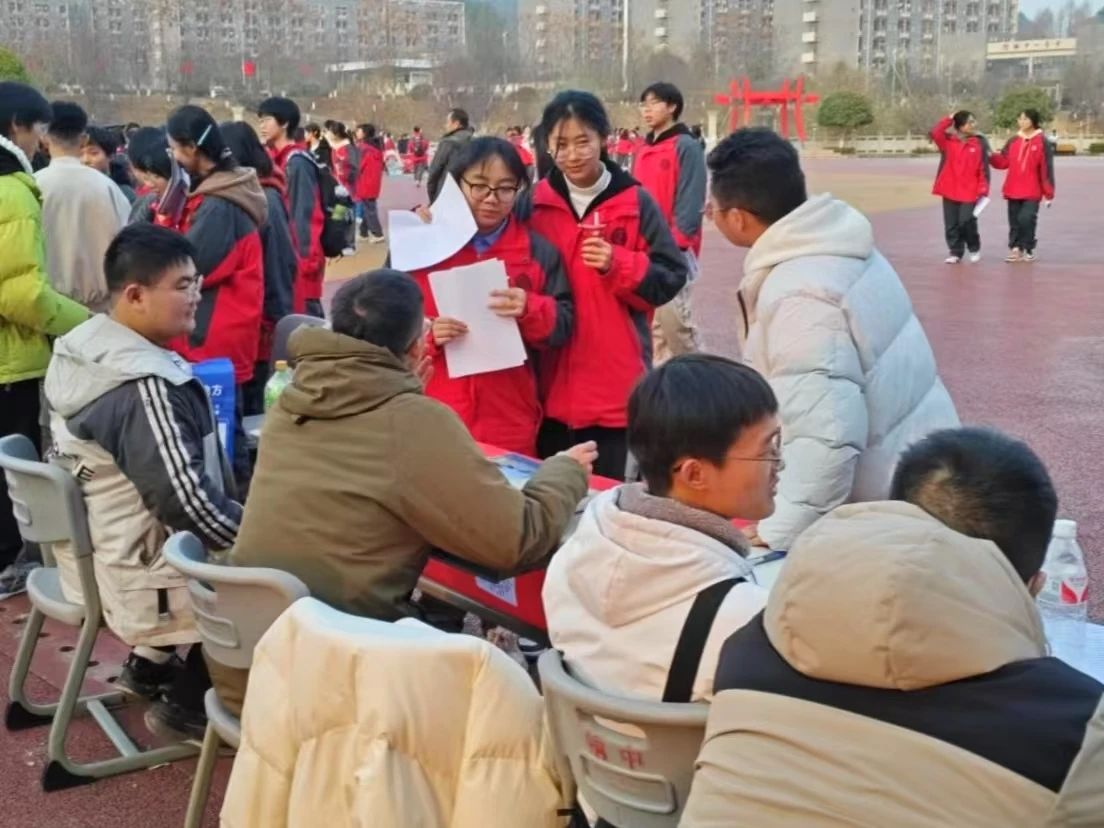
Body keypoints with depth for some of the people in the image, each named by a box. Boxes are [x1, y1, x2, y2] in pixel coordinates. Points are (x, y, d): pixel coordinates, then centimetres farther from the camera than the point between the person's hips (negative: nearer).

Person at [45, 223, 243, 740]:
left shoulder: (80, 350, 3)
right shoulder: (145, 386, -27)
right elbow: (186, 500, -29)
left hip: (88, 554, 9)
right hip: (132, 575, -9)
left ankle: (151, 663, 25)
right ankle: (186, 703, 12)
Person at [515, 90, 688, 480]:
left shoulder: (636, 203, -1)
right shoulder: (532, 203, 5)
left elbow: (670, 279, -1)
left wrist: (618, 265, -15)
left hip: (613, 384, -2)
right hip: (548, 383, 2)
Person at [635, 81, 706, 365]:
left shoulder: (686, 147, -7)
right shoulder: (644, 150, 16)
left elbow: (690, 201, -14)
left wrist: (676, 243, -19)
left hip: (674, 249, -8)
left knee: (672, 313, -12)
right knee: (651, 317, 9)